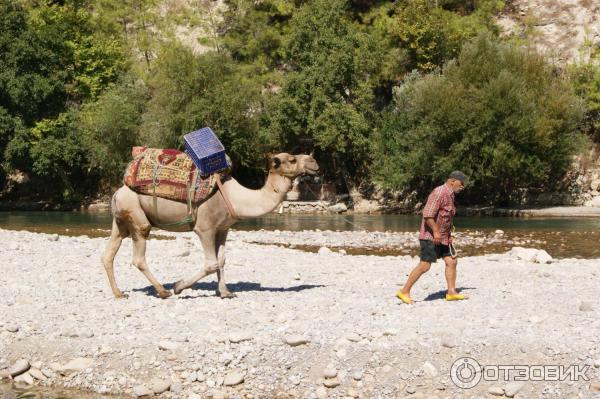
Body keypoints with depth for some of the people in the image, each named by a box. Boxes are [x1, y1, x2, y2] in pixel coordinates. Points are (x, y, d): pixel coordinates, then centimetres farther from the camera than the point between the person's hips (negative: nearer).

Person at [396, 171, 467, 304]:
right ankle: (404, 292, -2)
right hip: (431, 236, -10)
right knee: (424, 265, -10)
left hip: (443, 237, 10)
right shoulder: (439, 193, -17)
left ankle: (451, 292, 12)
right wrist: (436, 231, -26)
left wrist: (449, 235, 21)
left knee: (451, 261, 5)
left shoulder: (450, 195, 15)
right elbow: (427, 214, -24)